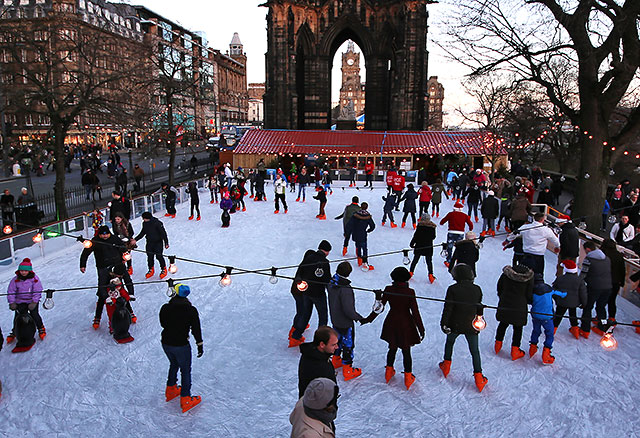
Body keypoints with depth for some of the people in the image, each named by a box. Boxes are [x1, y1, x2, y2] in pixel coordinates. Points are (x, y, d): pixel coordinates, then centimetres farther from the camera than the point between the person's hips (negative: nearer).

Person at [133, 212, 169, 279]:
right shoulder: (144, 223, 1)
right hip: (149, 243, 6)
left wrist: (166, 243, -13)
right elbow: (142, 233, 15)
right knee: (150, 256, 5)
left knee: (158, 256, -10)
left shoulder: (157, 223, -19)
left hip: (158, 242, -5)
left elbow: (163, 233, -14)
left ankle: (164, 269, 10)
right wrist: (136, 239, 7)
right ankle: (151, 270, 25)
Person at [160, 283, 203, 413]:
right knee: (185, 371, 12)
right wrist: (200, 345, 2)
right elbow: (196, 329, -9)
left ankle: (171, 390, 45)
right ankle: (185, 399, 19)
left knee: (173, 364, 28)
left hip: (166, 343, 4)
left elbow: (163, 324, 6)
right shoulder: (191, 310, -15)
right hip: (181, 345, -4)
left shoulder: (165, 308, -9)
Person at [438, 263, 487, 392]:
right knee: (474, 351, 12)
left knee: (449, 342, 24)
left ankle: (446, 365, 34)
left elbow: (448, 308, -13)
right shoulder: (477, 289, -5)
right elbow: (479, 307, 8)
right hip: (471, 326, 2)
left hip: (455, 325, -1)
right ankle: (478, 376, 14)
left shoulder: (453, 289, -16)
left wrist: (444, 323, -3)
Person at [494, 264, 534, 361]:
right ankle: (515, 351, 19)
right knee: (518, 328, 13)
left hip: (504, 305, 2)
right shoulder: (529, 277, -8)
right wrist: (530, 301, 16)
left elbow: (499, 288, 7)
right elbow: (529, 295, -6)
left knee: (503, 324, 21)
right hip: (519, 307, -2)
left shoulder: (506, 274, -3)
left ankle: (498, 345, 33)